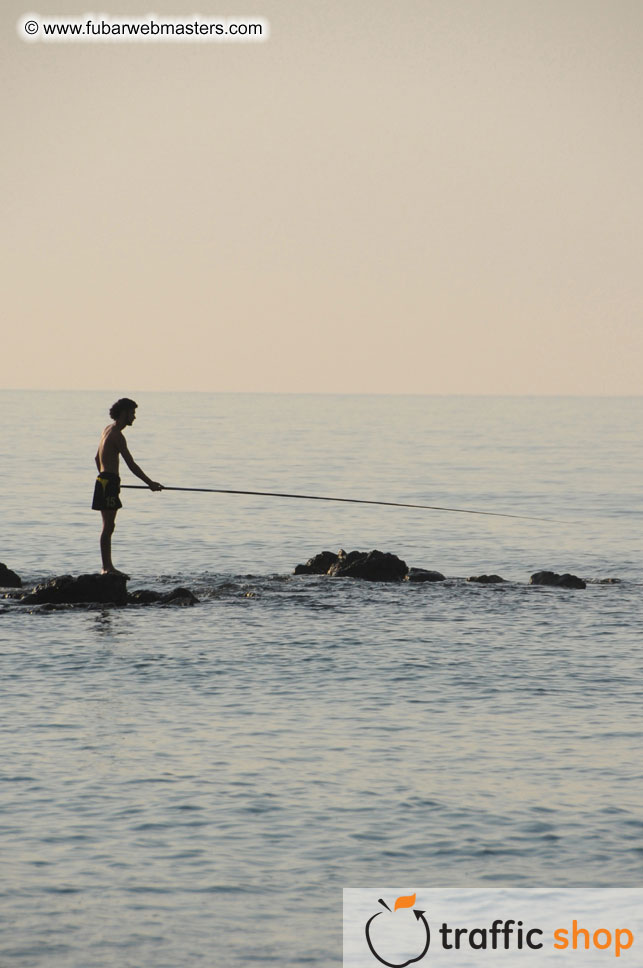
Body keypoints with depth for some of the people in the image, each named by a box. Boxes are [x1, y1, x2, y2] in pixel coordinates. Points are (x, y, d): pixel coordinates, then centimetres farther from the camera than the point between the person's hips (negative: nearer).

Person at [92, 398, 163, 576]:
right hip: (109, 482, -10)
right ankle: (107, 567, -10)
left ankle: (107, 566, 15)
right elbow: (131, 464, -18)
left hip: (104, 480, 10)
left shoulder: (108, 430, 15)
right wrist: (150, 483, -14)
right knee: (108, 526, -9)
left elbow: (97, 457, 26)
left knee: (108, 526, 12)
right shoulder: (116, 435, -15)